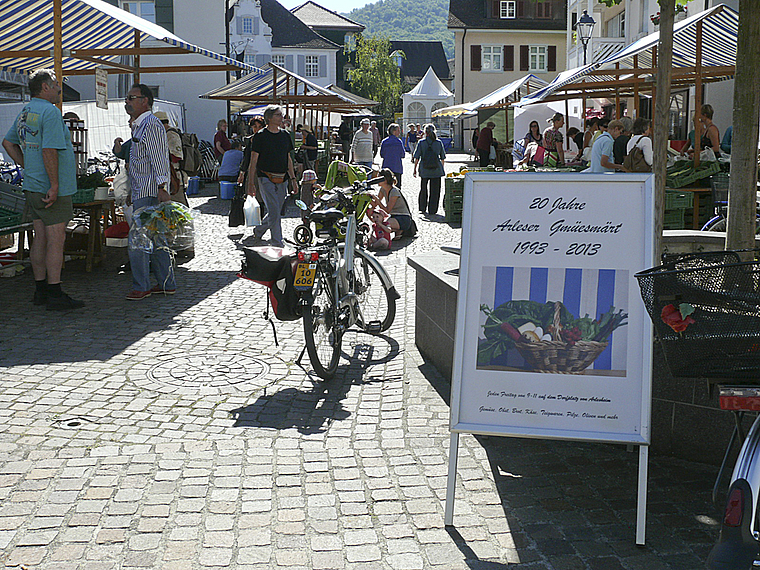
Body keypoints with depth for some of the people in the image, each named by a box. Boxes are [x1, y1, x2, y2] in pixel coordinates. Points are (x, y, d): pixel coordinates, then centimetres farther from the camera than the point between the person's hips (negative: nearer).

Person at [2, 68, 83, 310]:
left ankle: (41, 290, 18)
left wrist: (27, 167, 18)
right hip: (52, 189, -9)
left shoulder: (25, 111, 14)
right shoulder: (50, 112, -15)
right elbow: (49, 150, -23)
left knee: (40, 238, 13)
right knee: (56, 240, -6)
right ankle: (54, 295, -4)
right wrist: (54, 184, -21)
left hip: (32, 186, 9)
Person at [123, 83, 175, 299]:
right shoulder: (139, 126, 20)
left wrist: (161, 188, -25)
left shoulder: (151, 124, -12)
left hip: (150, 193, -11)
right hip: (141, 192, 11)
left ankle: (141, 286, -2)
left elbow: (158, 159, -19)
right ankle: (167, 284, 17)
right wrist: (132, 191, 26)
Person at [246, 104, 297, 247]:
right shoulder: (260, 136, -4)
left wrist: (293, 180, 14)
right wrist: (250, 184, -7)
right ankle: (278, 245, -8)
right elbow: (253, 162, -4)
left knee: (275, 212, 9)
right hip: (266, 178, -6)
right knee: (274, 213, -12)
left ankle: (258, 231, 34)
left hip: (282, 180, 6)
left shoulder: (285, 135, 12)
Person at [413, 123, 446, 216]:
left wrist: (415, 169, 3)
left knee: (423, 189, 17)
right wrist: (442, 167, 20)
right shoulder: (439, 142, 0)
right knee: (435, 191, 7)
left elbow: (417, 157, -4)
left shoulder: (421, 142, -3)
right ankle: (432, 210, 6)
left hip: (424, 170, 0)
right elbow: (443, 157, 7)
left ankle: (422, 209, 24)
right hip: (436, 170, 0)